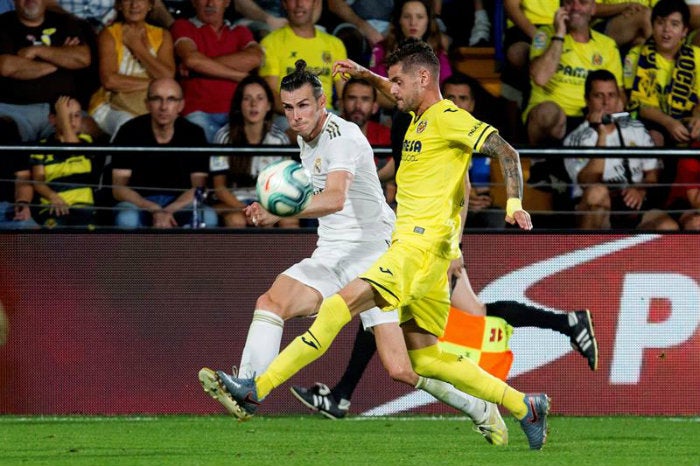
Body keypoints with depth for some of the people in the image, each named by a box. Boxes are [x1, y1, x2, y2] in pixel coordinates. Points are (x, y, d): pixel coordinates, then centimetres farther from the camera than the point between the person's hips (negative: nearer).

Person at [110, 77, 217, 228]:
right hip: (139, 203, -2)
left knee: (208, 217, -30)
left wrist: (168, 211, -22)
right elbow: (118, 188, -9)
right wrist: (154, 210, -24)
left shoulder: (194, 134, -2)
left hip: (180, 203, 2)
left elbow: (198, 187, -4)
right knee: (126, 218, -37)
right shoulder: (129, 132, -6)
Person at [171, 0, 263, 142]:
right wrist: (239, 76, 1)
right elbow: (191, 59, -5)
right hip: (200, 113, -2)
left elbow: (255, 58, 1)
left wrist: (204, 65, -3)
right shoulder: (183, 27, 17)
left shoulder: (240, 32, 25)